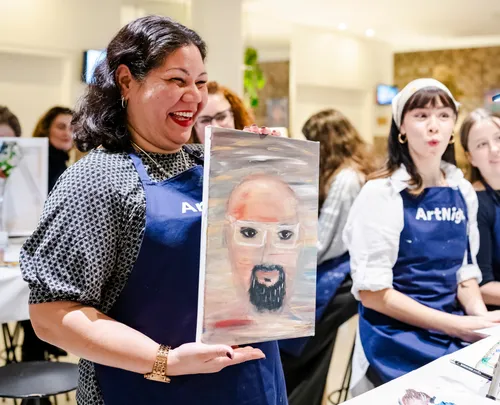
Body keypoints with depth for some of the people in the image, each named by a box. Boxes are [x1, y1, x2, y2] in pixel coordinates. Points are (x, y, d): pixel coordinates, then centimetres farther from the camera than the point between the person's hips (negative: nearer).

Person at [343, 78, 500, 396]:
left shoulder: (463, 192, 5)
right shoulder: (381, 193, -13)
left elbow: (464, 270, 12)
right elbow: (372, 293, -17)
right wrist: (458, 325, -21)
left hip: (454, 339, 5)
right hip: (398, 346, -5)